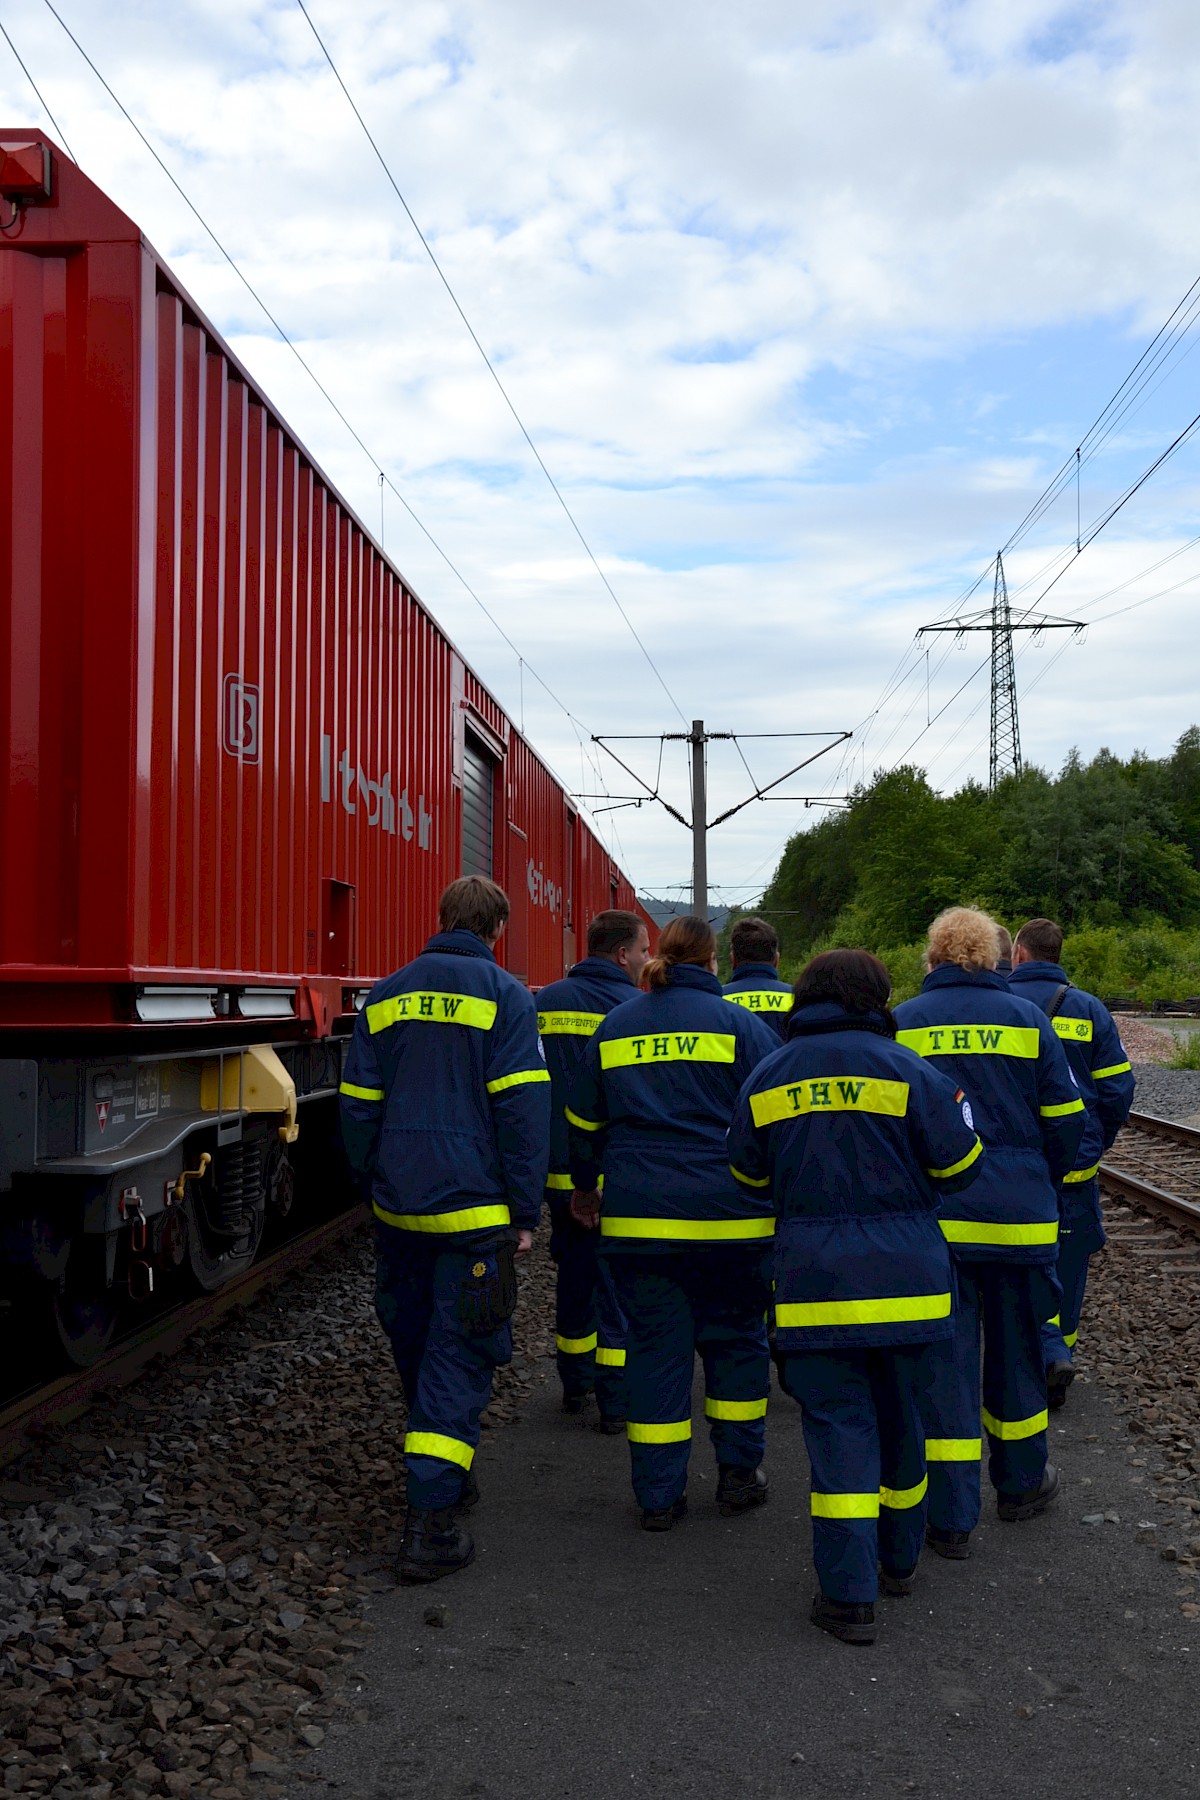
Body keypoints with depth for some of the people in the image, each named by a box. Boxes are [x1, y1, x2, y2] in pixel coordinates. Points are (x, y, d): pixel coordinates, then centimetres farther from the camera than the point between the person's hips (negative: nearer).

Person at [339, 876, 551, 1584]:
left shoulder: (387, 996, 8)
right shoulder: (505, 995, -6)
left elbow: (358, 1105, 9)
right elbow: (522, 1109, -12)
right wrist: (525, 1214, -7)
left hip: (398, 1208, 5)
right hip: (473, 1208, -5)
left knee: (416, 1343, 20)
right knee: (459, 1355, -1)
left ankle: (450, 1475, 38)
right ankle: (430, 1526, -6)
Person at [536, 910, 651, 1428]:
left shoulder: (544, 1003, 6)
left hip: (560, 1171, 6)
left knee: (574, 1275, 19)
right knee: (620, 1286, 3)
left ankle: (575, 1385, 31)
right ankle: (616, 1405, 5)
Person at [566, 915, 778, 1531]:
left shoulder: (614, 1027, 9)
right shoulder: (738, 1024, -3)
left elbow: (583, 1120, 16)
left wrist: (585, 1185, 31)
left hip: (636, 1219, 3)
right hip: (729, 1218, -2)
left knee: (653, 1345, 8)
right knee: (734, 1339, 14)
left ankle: (658, 1494, 12)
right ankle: (738, 1475, 21)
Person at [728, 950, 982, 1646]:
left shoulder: (766, 1079, 3)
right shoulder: (905, 1070, -6)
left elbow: (750, 1175, 12)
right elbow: (960, 1164, -3)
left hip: (813, 1276, 1)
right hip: (906, 1275, 0)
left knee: (839, 1424, 4)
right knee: (900, 1414, 17)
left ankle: (850, 1595, 0)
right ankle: (900, 1559, 34)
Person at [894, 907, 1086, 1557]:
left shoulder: (900, 1025, -1)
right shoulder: (1027, 1019, 0)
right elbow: (1066, 1121, 2)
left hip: (930, 1215, -1)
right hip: (1018, 1214, 1)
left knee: (944, 1358, 4)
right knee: (1016, 1349, 18)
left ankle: (950, 1518, 5)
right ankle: (1020, 1484, 36)